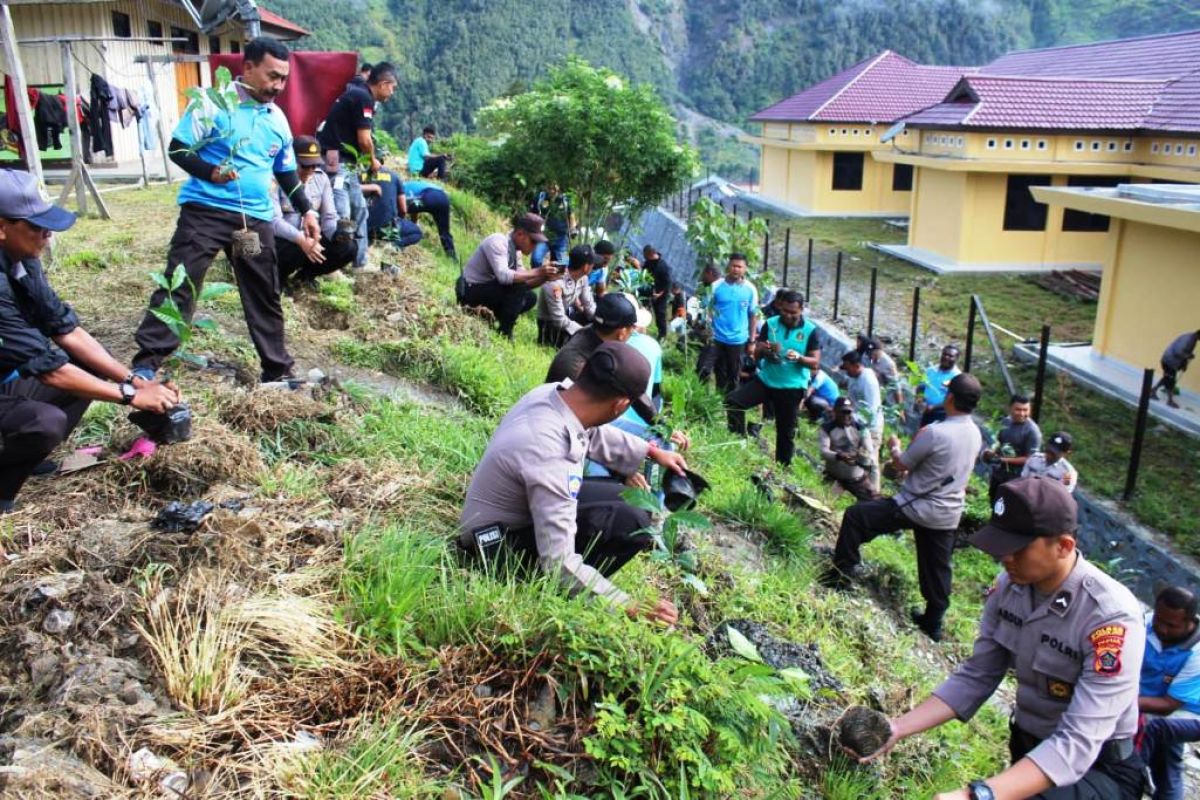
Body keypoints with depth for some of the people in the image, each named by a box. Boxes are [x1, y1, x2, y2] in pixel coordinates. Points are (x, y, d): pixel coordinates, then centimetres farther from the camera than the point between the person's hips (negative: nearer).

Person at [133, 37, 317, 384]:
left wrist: (306, 210, 13)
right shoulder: (214, 103, -6)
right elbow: (178, 149, -7)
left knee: (265, 295, 9)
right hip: (206, 210, -5)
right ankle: (145, 364, -4)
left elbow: (286, 172, 22)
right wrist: (210, 171, -25)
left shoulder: (278, 119, 12)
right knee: (179, 285, -9)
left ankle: (277, 370, 19)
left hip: (256, 218, 6)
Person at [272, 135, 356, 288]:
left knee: (347, 248, -19)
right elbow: (274, 220, -23)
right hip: (283, 240, -5)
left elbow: (329, 217, 0)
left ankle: (305, 274, 6)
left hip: (312, 238, 5)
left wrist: (338, 232, -24)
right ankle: (279, 276, -2)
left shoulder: (321, 178, 2)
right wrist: (301, 239, -39)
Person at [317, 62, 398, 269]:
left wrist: (366, 160, 14)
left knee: (359, 209, 14)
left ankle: (360, 262, 20)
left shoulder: (357, 93, 17)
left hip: (345, 162, 11)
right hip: (336, 161, -11)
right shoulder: (363, 97, -13)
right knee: (341, 214, -15)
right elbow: (364, 139, -14)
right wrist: (373, 160, 2)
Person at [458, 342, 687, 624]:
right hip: (501, 541, -9)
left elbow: (595, 434, 12)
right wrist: (630, 608, -28)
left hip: (521, 506, 9)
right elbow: (560, 564, -35)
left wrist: (653, 451, 23)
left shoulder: (555, 392, -13)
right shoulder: (551, 457, -38)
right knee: (631, 523, -24)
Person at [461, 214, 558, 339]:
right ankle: (503, 333, -13)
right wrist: (537, 272, -30)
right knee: (517, 287, -24)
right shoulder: (497, 242, -22)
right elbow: (503, 276, -34)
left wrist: (545, 277, -12)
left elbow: (522, 281, 5)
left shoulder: (516, 250, 5)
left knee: (530, 298, 3)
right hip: (471, 291, -9)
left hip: (487, 290, 9)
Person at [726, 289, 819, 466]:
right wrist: (765, 349, -22)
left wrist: (798, 357, -27)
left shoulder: (810, 330, -7)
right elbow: (756, 354, 2)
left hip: (792, 387, -2)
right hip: (765, 379, 3)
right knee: (732, 400, -13)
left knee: (786, 433, 6)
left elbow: (815, 363, -7)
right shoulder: (770, 324, -1)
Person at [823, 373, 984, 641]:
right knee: (937, 571, 17)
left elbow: (902, 465, -9)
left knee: (854, 516, 2)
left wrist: (895, 447, 11)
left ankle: (842, 574, 7)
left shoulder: (935, 432, -22)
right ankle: (933, 623, 30)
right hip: (949, 515, 7)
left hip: (917, 508, -7)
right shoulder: (975, 434, 2)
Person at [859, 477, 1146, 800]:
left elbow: (1077, 745, -34)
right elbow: (975, 678, -3)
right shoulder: (1008, 586, -9)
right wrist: (899, 728, -15)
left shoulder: (1112, 617, -29)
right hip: (1029, 750, 6)